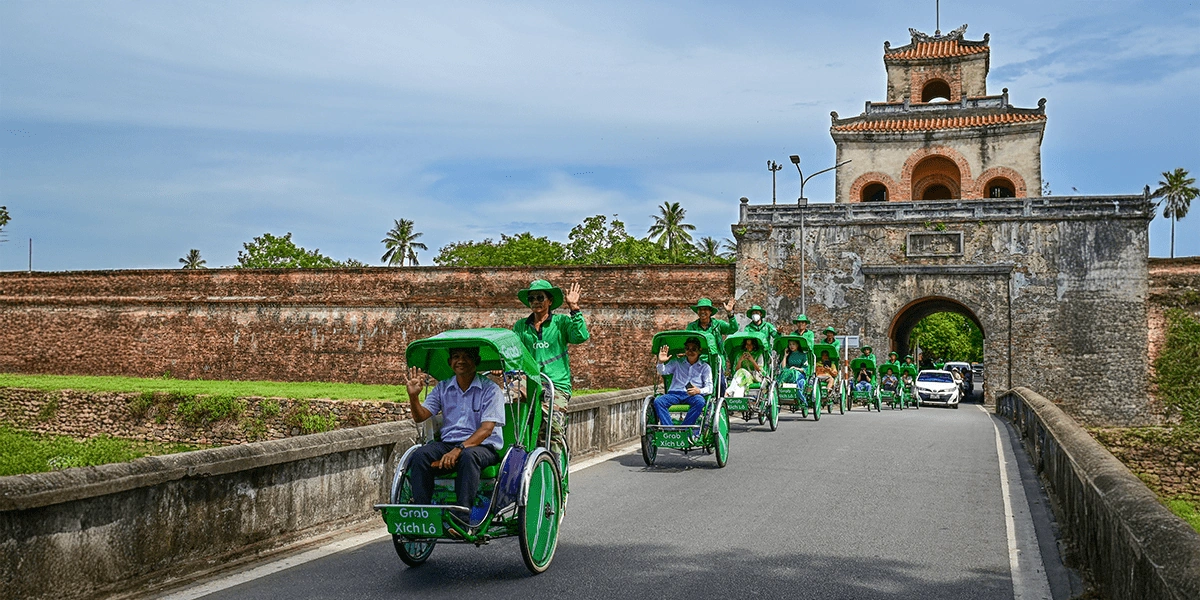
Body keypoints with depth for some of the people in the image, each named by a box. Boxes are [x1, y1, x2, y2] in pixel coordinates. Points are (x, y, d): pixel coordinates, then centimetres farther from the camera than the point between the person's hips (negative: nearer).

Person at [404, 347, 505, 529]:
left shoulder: (490, 389, -3)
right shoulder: (443, 388, 12)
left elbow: (486, 429, -13)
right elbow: (420, 416, 5)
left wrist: (459, 449, -26)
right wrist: (413, 395, -15)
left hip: (483, 446, -4)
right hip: (448, 443, 5)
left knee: (468, 456, -38)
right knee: (419, 455, -24)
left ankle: (462, 516, -42)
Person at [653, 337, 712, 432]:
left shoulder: (705, 367, 15)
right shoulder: (677, 362, 20)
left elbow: (709, 387, 6)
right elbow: (662, 372, 8)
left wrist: (699, 391, -16)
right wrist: (661, 362, -15)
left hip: (693, 395, -1)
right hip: (675, 393, 2)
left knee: (700, 401, -37)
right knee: (658, 401, -28)